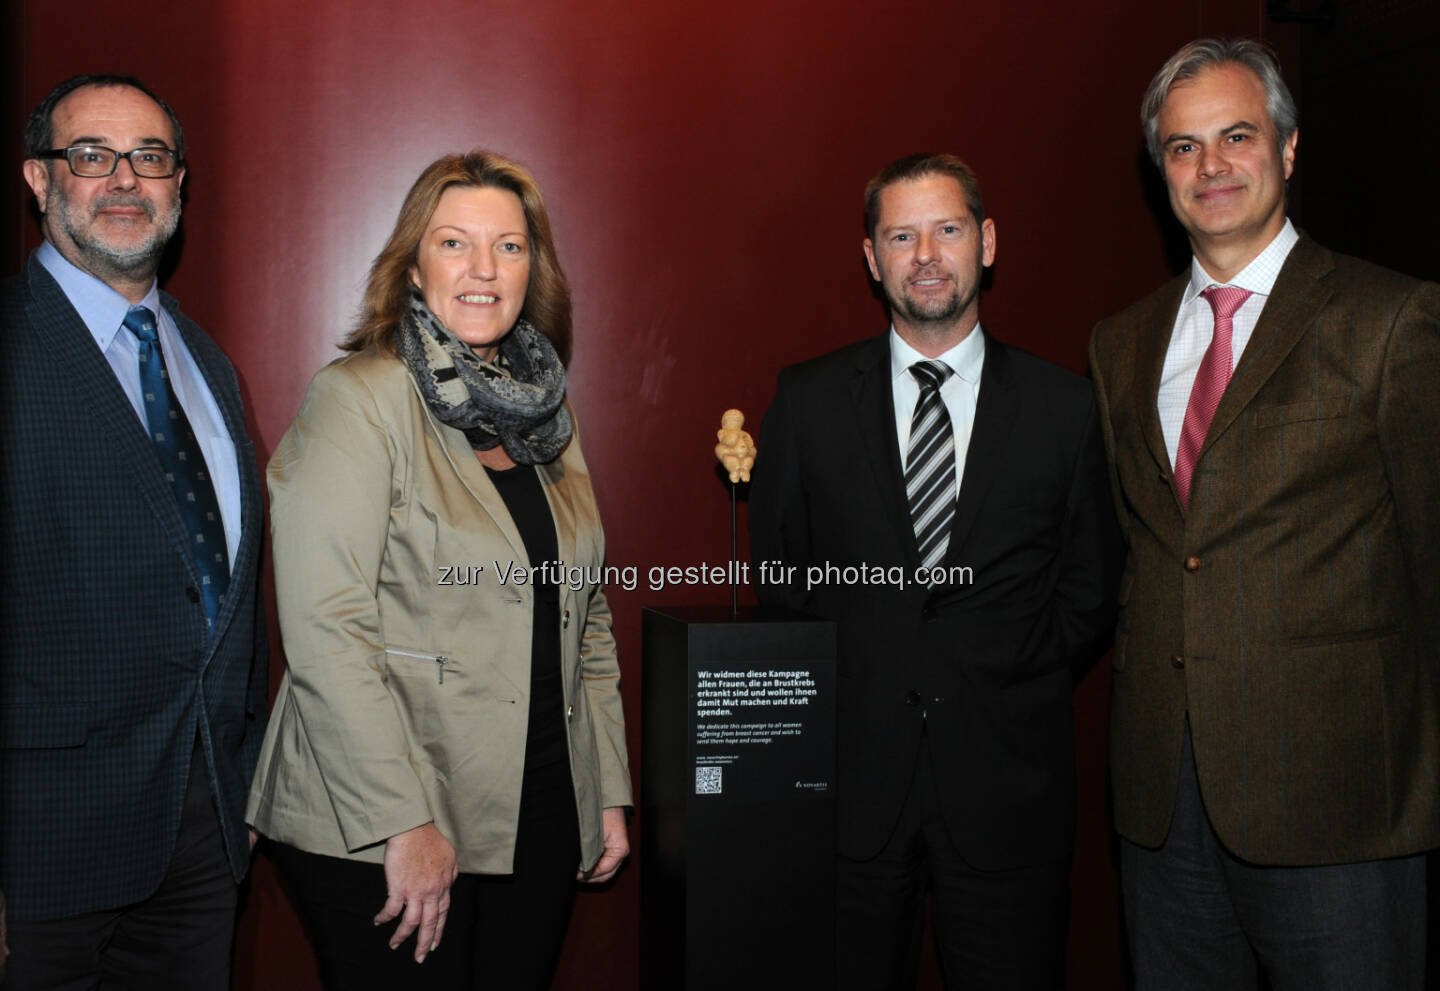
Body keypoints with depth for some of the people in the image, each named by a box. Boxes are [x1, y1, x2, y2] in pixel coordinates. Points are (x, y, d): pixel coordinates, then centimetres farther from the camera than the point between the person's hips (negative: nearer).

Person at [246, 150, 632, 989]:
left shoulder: (543, 411, 11)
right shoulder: (359, 399, -8)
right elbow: (325, 628, -16)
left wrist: (610, 792, 11)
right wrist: (407, 821, -19)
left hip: (541, 821, 6)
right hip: (377, 830, -5)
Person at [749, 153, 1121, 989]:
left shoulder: (1067, 408, 2)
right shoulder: (808, 401, 3)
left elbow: (1091, 593, 7)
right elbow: (776, 570, 9)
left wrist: (1010, 695, 0)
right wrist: (841, 690, 2)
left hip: (1008, 785, 0)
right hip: (851, 772, 0)